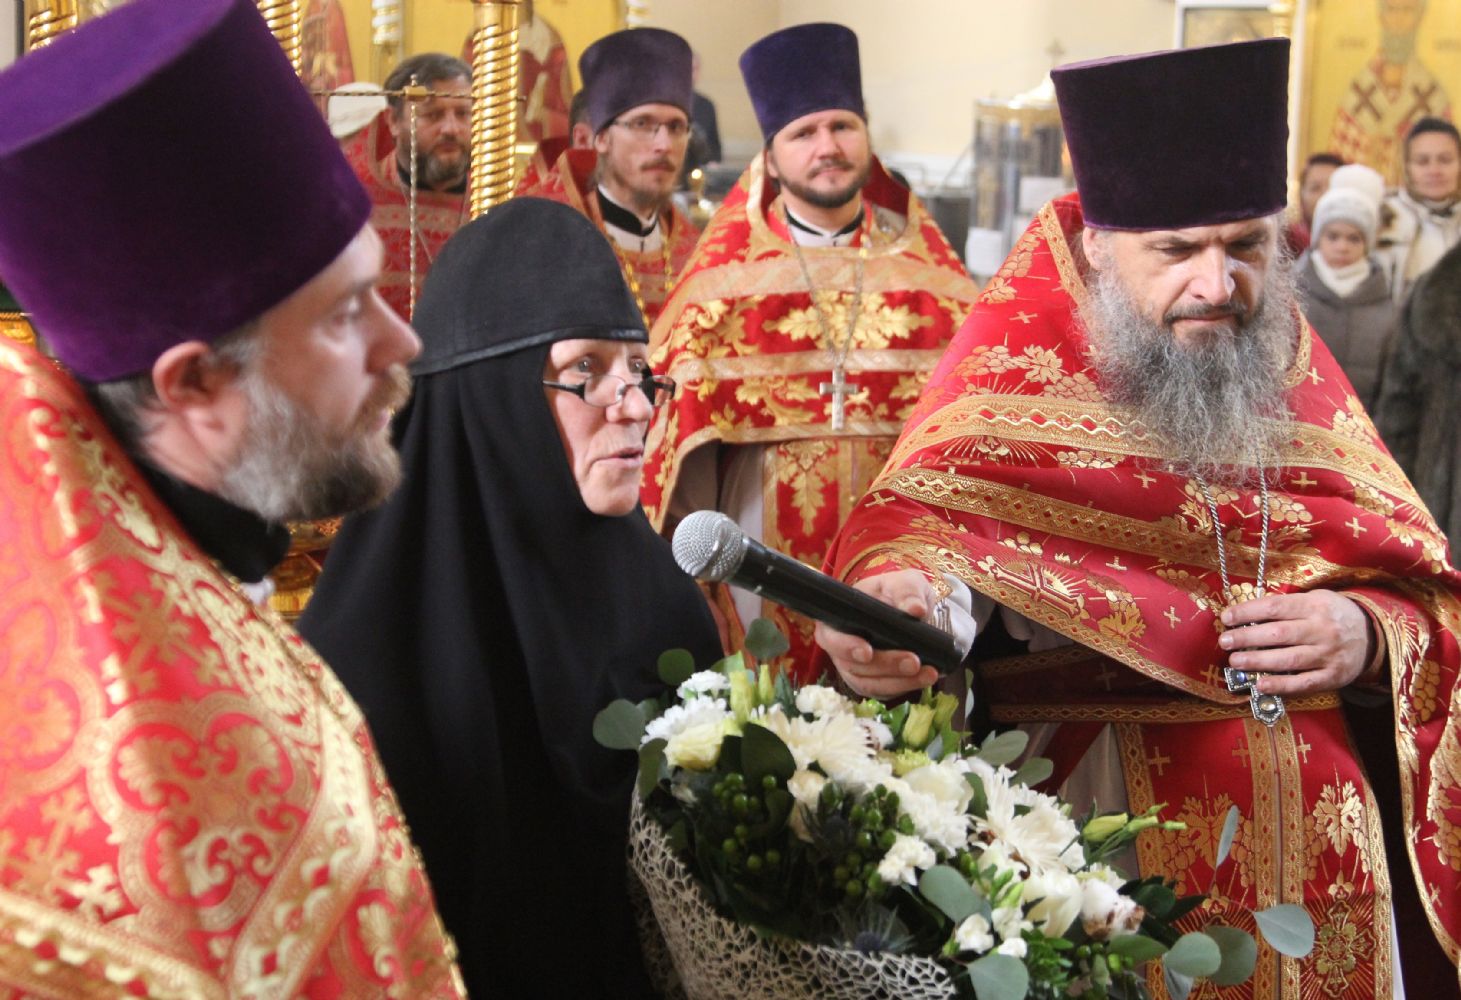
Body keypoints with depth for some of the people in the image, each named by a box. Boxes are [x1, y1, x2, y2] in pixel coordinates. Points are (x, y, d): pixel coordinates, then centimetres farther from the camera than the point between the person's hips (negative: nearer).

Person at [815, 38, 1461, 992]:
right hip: (1093, 814, -4)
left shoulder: (1293, 368, 6)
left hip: (1315, 828, 4)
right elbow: (929, 508, -22)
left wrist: (1367, 634, -14)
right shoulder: (1022, 358, -6)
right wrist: (906, 594, -44)